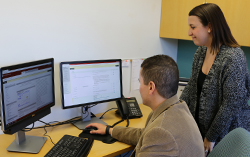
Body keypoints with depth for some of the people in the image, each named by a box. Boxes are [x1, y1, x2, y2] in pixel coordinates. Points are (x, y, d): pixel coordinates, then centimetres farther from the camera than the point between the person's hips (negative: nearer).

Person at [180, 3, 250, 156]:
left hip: (227, 136, -7)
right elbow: (191, 87, 9)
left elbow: (232, 104, -23)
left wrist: (211, 137, -15)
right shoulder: (201, 52, 1)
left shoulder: (233, 58, -24)